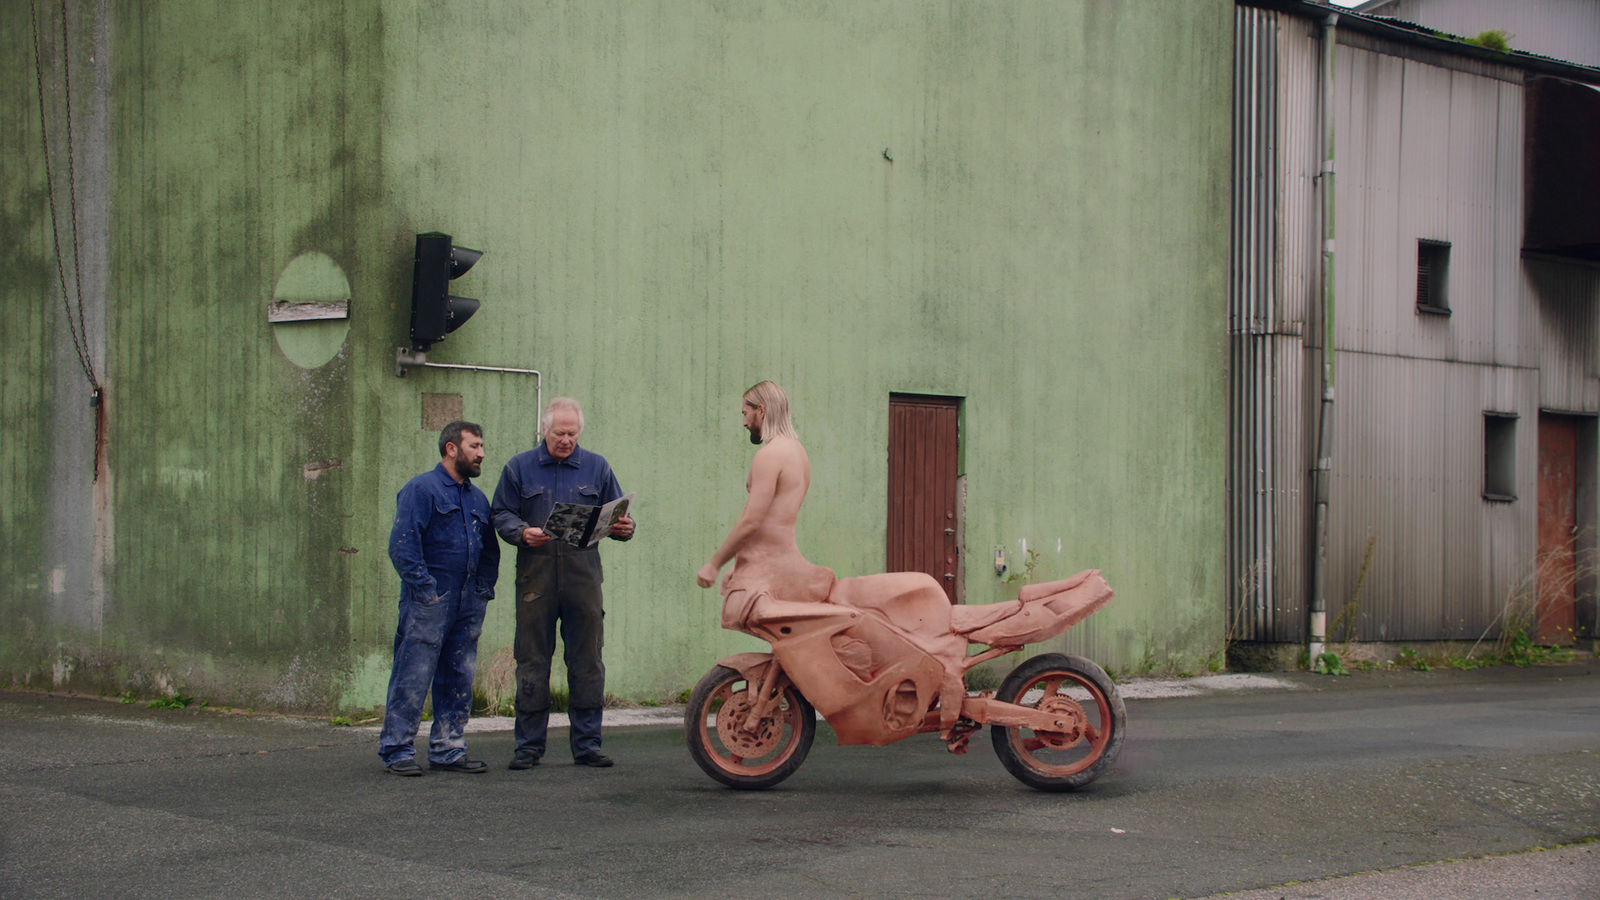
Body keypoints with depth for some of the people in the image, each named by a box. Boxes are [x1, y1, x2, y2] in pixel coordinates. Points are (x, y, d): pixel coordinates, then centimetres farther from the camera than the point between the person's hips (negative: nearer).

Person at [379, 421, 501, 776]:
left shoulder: (477, 498, 19)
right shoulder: (421, 489, -4)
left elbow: (490, 548, 25)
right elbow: (402, 544, -12)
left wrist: (485, 587, 11)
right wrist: (423, 587, -16)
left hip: (468, 602, 7)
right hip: (430, 600, -7)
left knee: (459, 679, 8)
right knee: (413, 677, -7)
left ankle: (447, 750, 15)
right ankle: (397, 751, -3)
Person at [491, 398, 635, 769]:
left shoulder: (596, 468, 12)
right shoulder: (519, 468, 9)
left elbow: (615, 517, 13)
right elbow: (501, 515, 6)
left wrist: (624, 528, -10)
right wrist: (522, 532, -14)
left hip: (583, 580, 1)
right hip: (535, 580, -1)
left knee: (587, 662, 2)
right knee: (532, 661, 2)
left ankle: (586, 743, 9)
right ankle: (529, 745, 10)